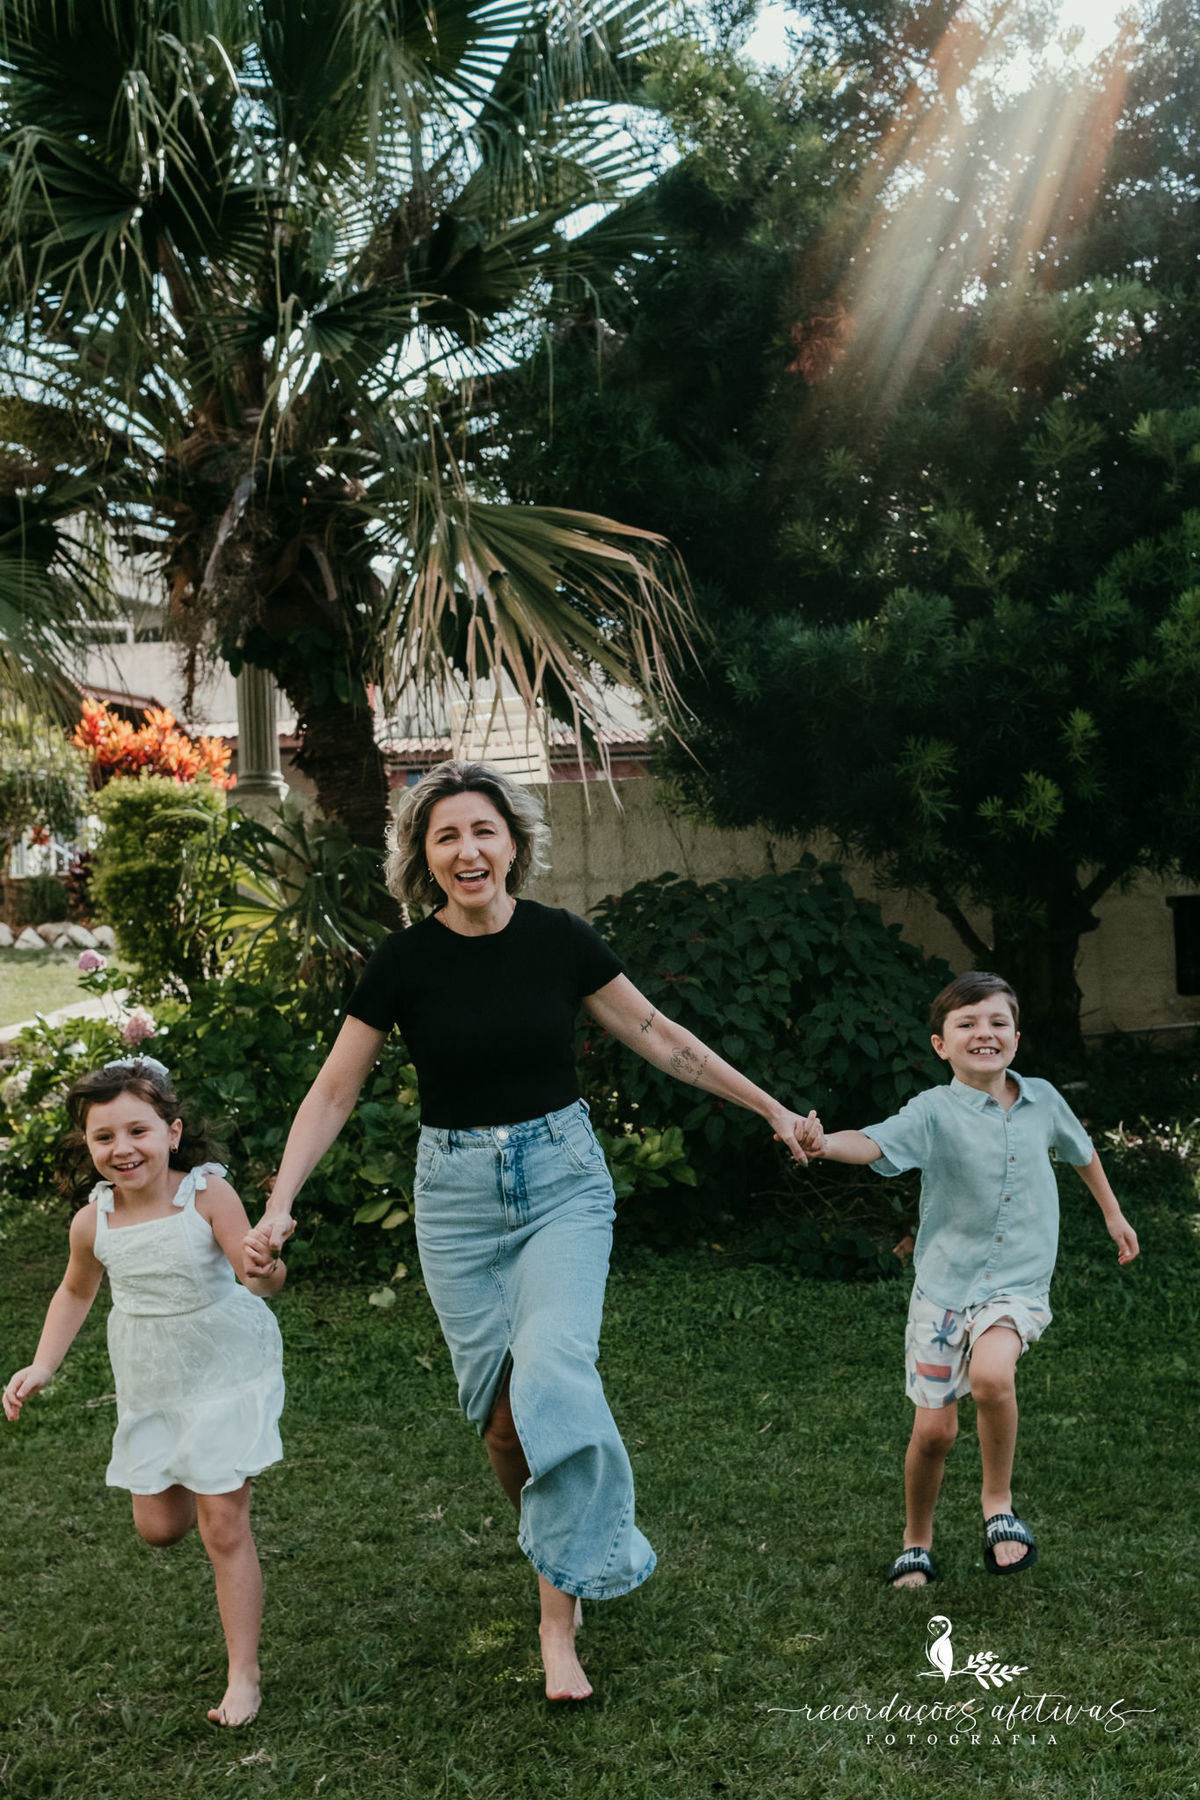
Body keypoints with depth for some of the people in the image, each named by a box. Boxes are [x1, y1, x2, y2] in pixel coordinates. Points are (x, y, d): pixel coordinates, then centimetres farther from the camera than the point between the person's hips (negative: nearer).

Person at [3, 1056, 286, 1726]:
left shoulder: (207, 1194, -22)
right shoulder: (93, 1222, -9)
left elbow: (260, 1280, -28)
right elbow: (76, 1293, 11)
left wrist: (264, 1266, -51)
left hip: (226, 1372, -4)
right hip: (150, 1387, 4)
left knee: (224, 1526, -4)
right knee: (159, 1526, 13)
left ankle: (244, 1675, 12)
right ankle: (208, 1485, 49)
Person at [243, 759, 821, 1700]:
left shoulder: (560, 939, -6)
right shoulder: (406, 960, -7)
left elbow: (658, 1034, 5)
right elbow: (334, 1094, -2)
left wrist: (771, 1108, 9)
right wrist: (281, 1205, -12)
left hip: (563, 1176, -1)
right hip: (458, 1191, 1)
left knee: (554, 1373, -18)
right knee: (498, 1403, 4)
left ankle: (560, 1618, -6)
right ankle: (574, 1555, 32)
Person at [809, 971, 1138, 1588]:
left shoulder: (1042, 1099, 1)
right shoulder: (935, 1111, -12)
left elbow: (1081, 1149, 23)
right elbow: (874, 1143, -30)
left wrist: (1113, 1214, 33)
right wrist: (825, 1144, -52)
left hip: (1017, 1283, 1)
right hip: (944, 1283, -1)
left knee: (991, 1375, -30)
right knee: (933, 1429, 4)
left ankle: (998, 1501, -3)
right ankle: (917, 1542, 32)